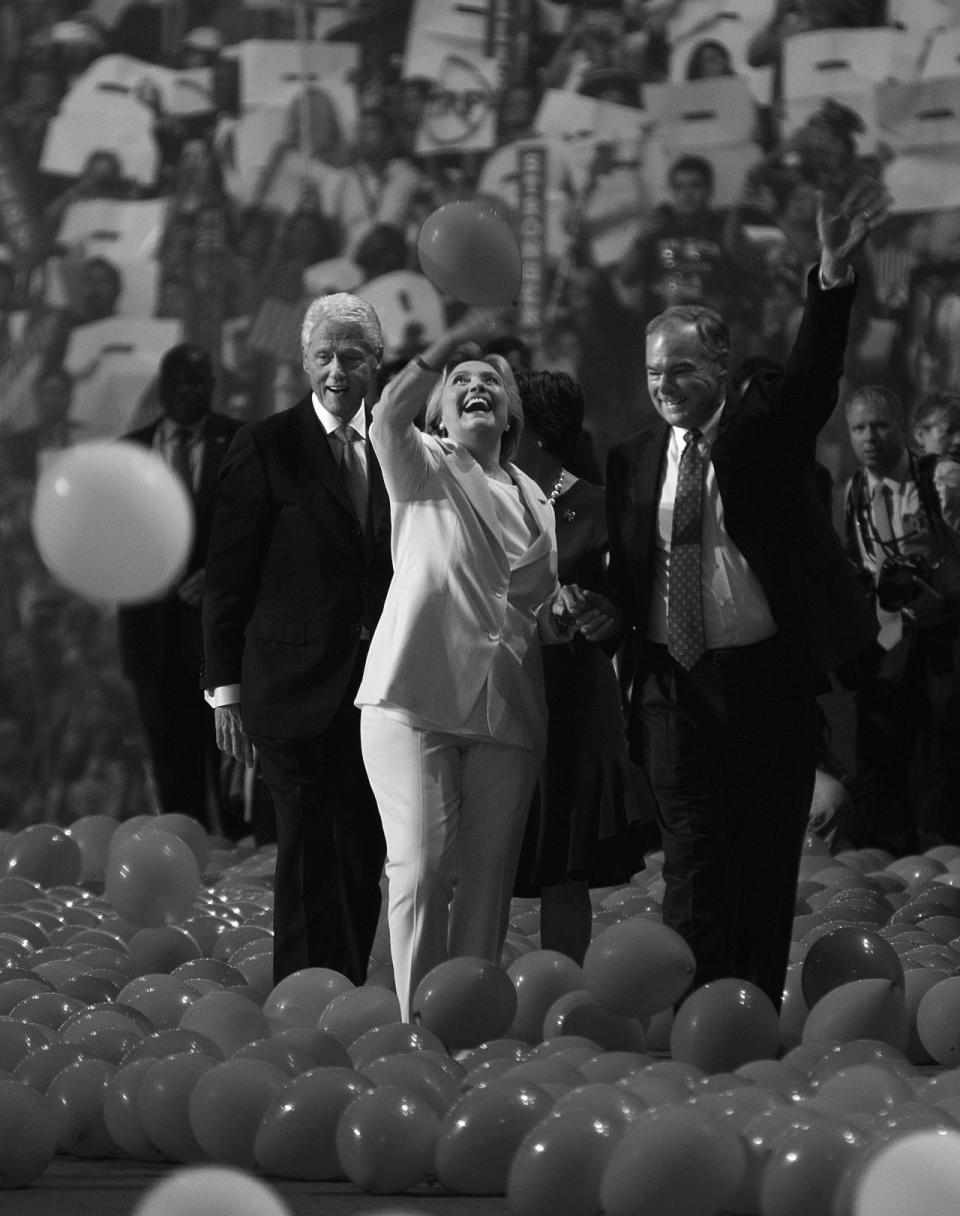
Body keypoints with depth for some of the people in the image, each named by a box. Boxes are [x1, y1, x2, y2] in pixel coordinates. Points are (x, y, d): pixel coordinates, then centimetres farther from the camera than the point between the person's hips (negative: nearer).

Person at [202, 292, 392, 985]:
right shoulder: (267, 448, -2)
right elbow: (228, 580, -1)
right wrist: (227, 688, -6)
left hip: (382, 690, 4)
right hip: (300, 690, -4)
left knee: (365, 864, 6)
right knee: (311, 867, -4)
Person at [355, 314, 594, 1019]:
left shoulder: (534, 500, 21)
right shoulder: (424, 465, 7)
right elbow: (388, 417, -17)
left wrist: (557, 609, 7)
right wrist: (446, 349, -31)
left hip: (506, 709, 5)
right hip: (415, 696, -5)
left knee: (489, 879, 2)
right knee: (421, 867, -12)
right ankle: (420, 1027, -8)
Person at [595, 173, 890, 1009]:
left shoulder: (766, 434, 1)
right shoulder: (634, 461, 9)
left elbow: (813, 375, -16)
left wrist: (834, 278, -31)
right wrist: (606, 616, -5)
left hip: (769, 676, -1)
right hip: (675, 682, 1)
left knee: (767, 860, 6)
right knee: (695, 861, -5)